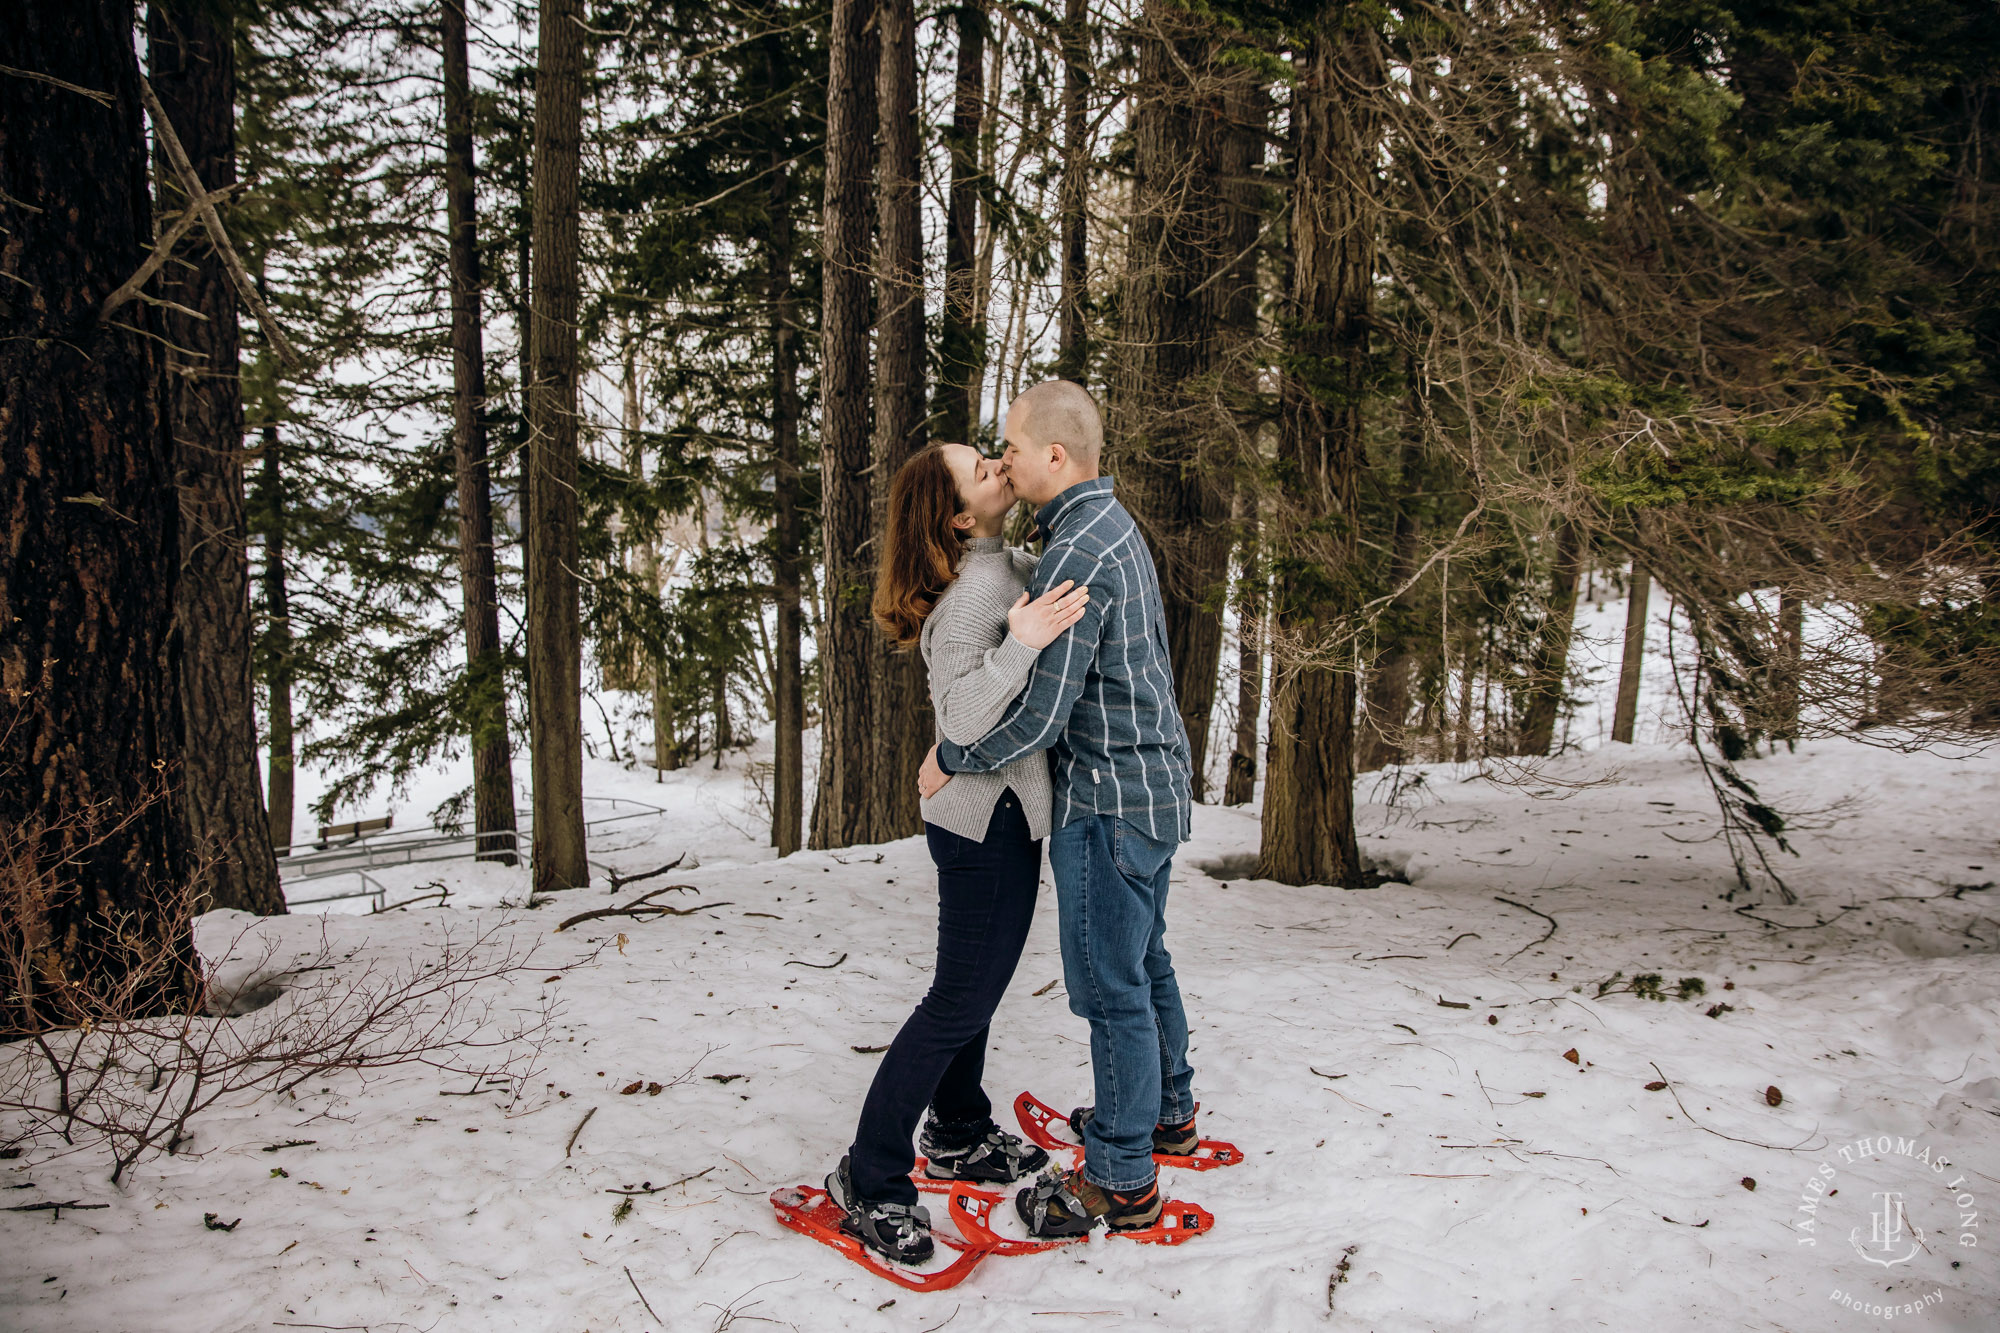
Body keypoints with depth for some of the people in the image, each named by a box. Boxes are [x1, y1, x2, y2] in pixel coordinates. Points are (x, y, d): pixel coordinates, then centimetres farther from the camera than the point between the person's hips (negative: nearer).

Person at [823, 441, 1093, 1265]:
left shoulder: (1009, 569, 7)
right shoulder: (973, 593, -22)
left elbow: (1057, 572, 30)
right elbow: (963, 719, -29)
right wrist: (1020, 646, -40)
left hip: (1000, 816, 10)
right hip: (987, 817, -10)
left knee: (978, 984, 20)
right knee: (961, 1000, -3)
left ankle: (958, 1138, 36)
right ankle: (870, 1180, 8)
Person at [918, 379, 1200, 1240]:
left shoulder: (1077, 555, -23)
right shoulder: (1114, 526, 10)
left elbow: (1041, 715, -25)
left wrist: (949, 760, -10)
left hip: (1109, 799, -10)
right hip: (1157, 782, 10)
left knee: (1110, 987, 0)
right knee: (1144, 961, 23)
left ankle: (1121, 1182, 12)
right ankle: (1167, 1111, 40)